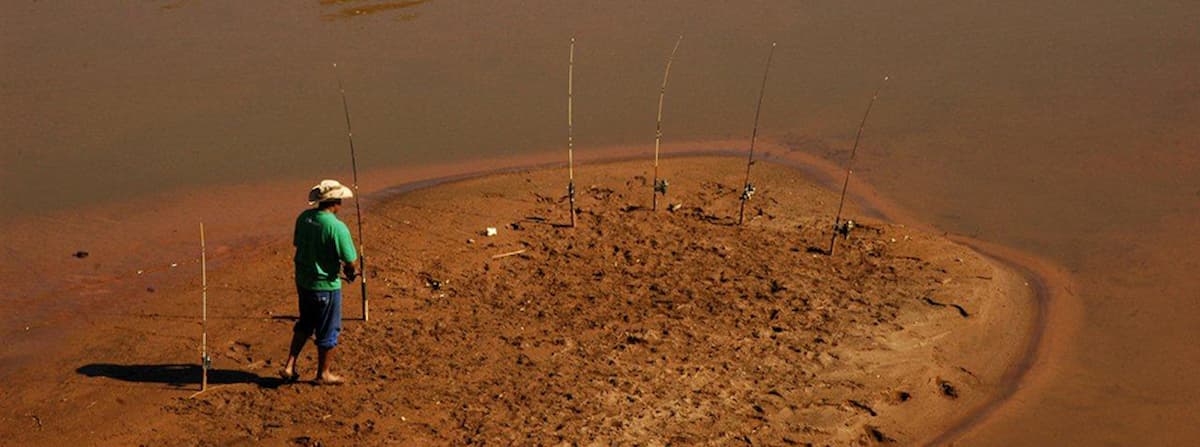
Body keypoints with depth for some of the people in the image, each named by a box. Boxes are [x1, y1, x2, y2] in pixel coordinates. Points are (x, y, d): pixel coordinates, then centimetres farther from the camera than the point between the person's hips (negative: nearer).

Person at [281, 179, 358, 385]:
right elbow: (349, 262, -20)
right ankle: (324, 374, 25)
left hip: (303, 281, 7)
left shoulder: (304, 217, -3)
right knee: (328, 330, 12)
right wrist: (349, 273, 5)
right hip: (326, 285, -7)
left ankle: (289, 366, 24)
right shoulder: (337, 227, -24)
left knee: (305, 324, 26)